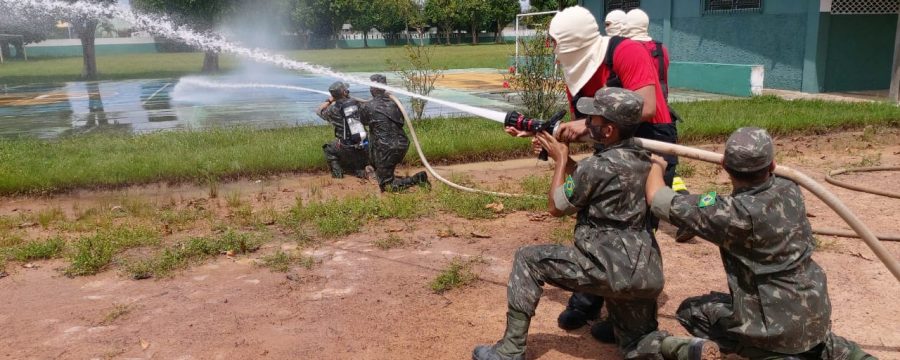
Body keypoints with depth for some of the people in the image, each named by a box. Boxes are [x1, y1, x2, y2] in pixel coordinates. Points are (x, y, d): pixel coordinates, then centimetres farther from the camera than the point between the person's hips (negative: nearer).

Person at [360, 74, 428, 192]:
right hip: (402, 145, 7)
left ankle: (416, 179, -11)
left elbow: (364, 121, 10)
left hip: (386, 149, -7)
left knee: (387, 185, 2)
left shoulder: (368, 107, -9)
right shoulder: (394, 102, 2)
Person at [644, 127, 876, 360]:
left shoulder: (735, 213, -26)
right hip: (817, 311, 8)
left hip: (782, 325, -7)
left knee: (691, 312, 8)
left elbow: (656, 198, -18)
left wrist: (657, 165, -2)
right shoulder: (790, 190, -7)